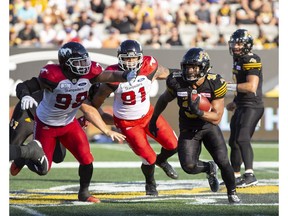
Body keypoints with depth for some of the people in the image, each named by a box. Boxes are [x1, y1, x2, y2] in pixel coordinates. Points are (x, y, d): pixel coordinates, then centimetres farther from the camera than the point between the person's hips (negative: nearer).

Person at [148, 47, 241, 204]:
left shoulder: (215, 84, -20)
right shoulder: (177, 82, -15)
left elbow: (217, 117, -18)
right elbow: (164, 100, 8)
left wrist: (199, 112, -36)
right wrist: (154, 119, 18)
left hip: (209, 125, -1)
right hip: (188, 129, 1)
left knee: (223, 161, -15)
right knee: (188, 166, -18)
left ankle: (232, 193, 14)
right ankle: (209, 168, 19)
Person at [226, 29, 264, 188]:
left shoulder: (252, 61, -14)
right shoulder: (238, 60, 15)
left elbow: (251, 87, -24)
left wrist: (229, 86, -18)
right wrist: (235, 102, 24)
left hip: (252, 107, -10)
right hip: (242, 107, 10)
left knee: (242, 138, -25)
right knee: (234, 141, 17)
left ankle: (250, 176, -33)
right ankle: (236, 176, 31)